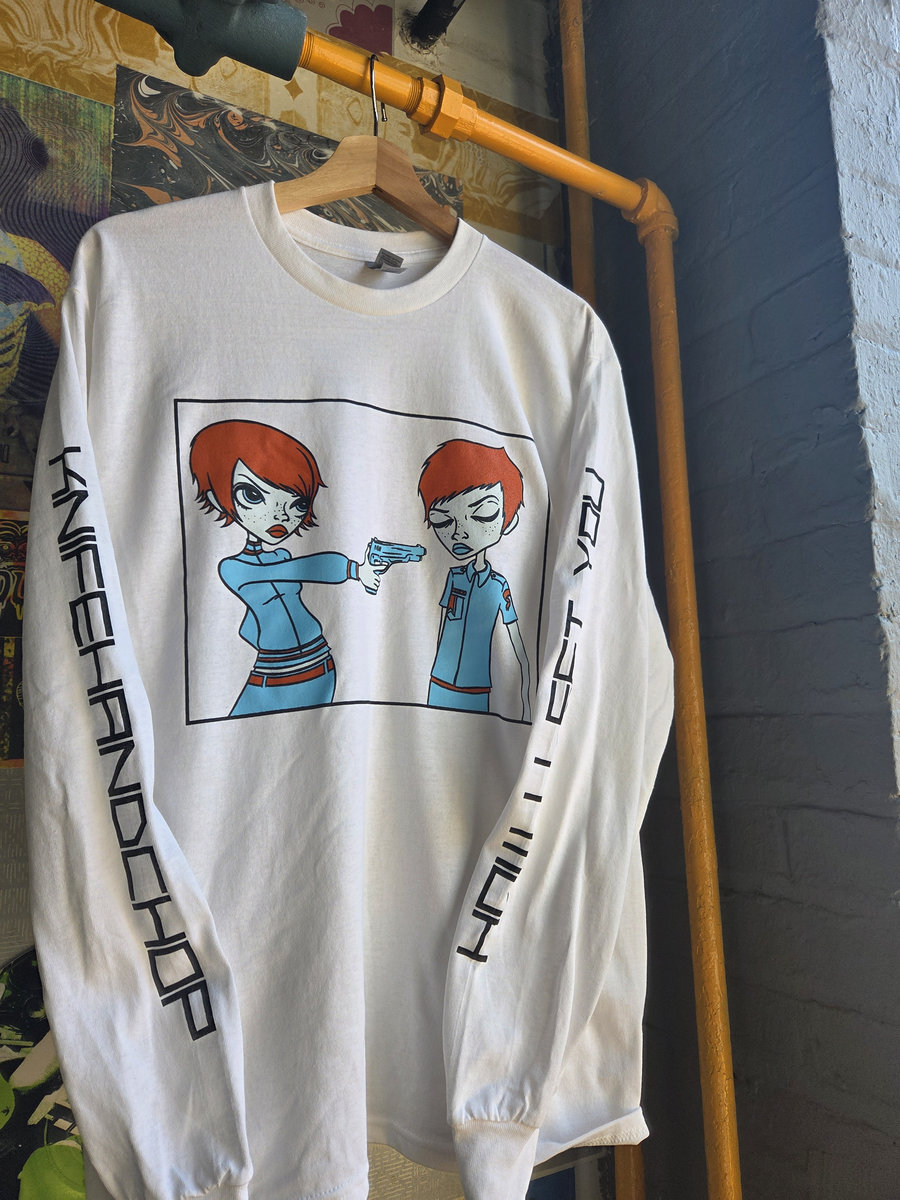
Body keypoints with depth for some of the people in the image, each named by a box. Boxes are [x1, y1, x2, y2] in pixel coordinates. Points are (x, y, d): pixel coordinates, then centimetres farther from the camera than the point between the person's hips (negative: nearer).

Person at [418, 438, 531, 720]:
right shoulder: (453, 577, -1)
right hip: (439, 687, 3)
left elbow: (518, 645, -3)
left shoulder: (499, 586, -9)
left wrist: (526, 702, -4)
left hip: (476, 694, -3)